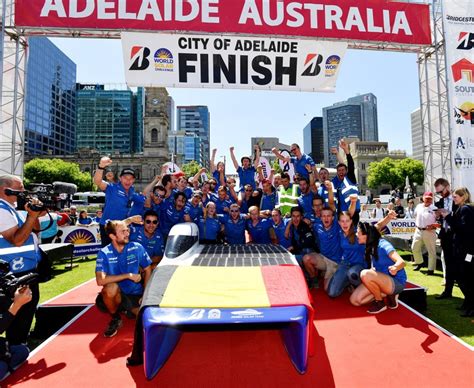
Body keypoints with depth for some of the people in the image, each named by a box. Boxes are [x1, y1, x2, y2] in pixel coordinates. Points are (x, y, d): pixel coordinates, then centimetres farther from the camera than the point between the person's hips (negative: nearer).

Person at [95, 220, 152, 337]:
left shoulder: (137, 248, -9)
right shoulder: (104, 253, -13)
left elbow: (148, 271, 1)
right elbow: (100, 281, -25)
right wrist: (129, 276, -24)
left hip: (136, 295, 2)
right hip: (117, 295, -2)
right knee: (111, 288, -34)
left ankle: (129, 310, 19)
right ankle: (115, 318, -4)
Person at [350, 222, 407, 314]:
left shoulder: (383, 245, -22)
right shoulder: (370, 246, 1)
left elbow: (401, 262, -35)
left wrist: (395, 268, -55)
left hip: (397, 282, -8)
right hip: (382, 280, 8)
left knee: (365, 274, -35)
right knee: (355, 300, -3)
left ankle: (380, 302, -10)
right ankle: (387, 293, 6)